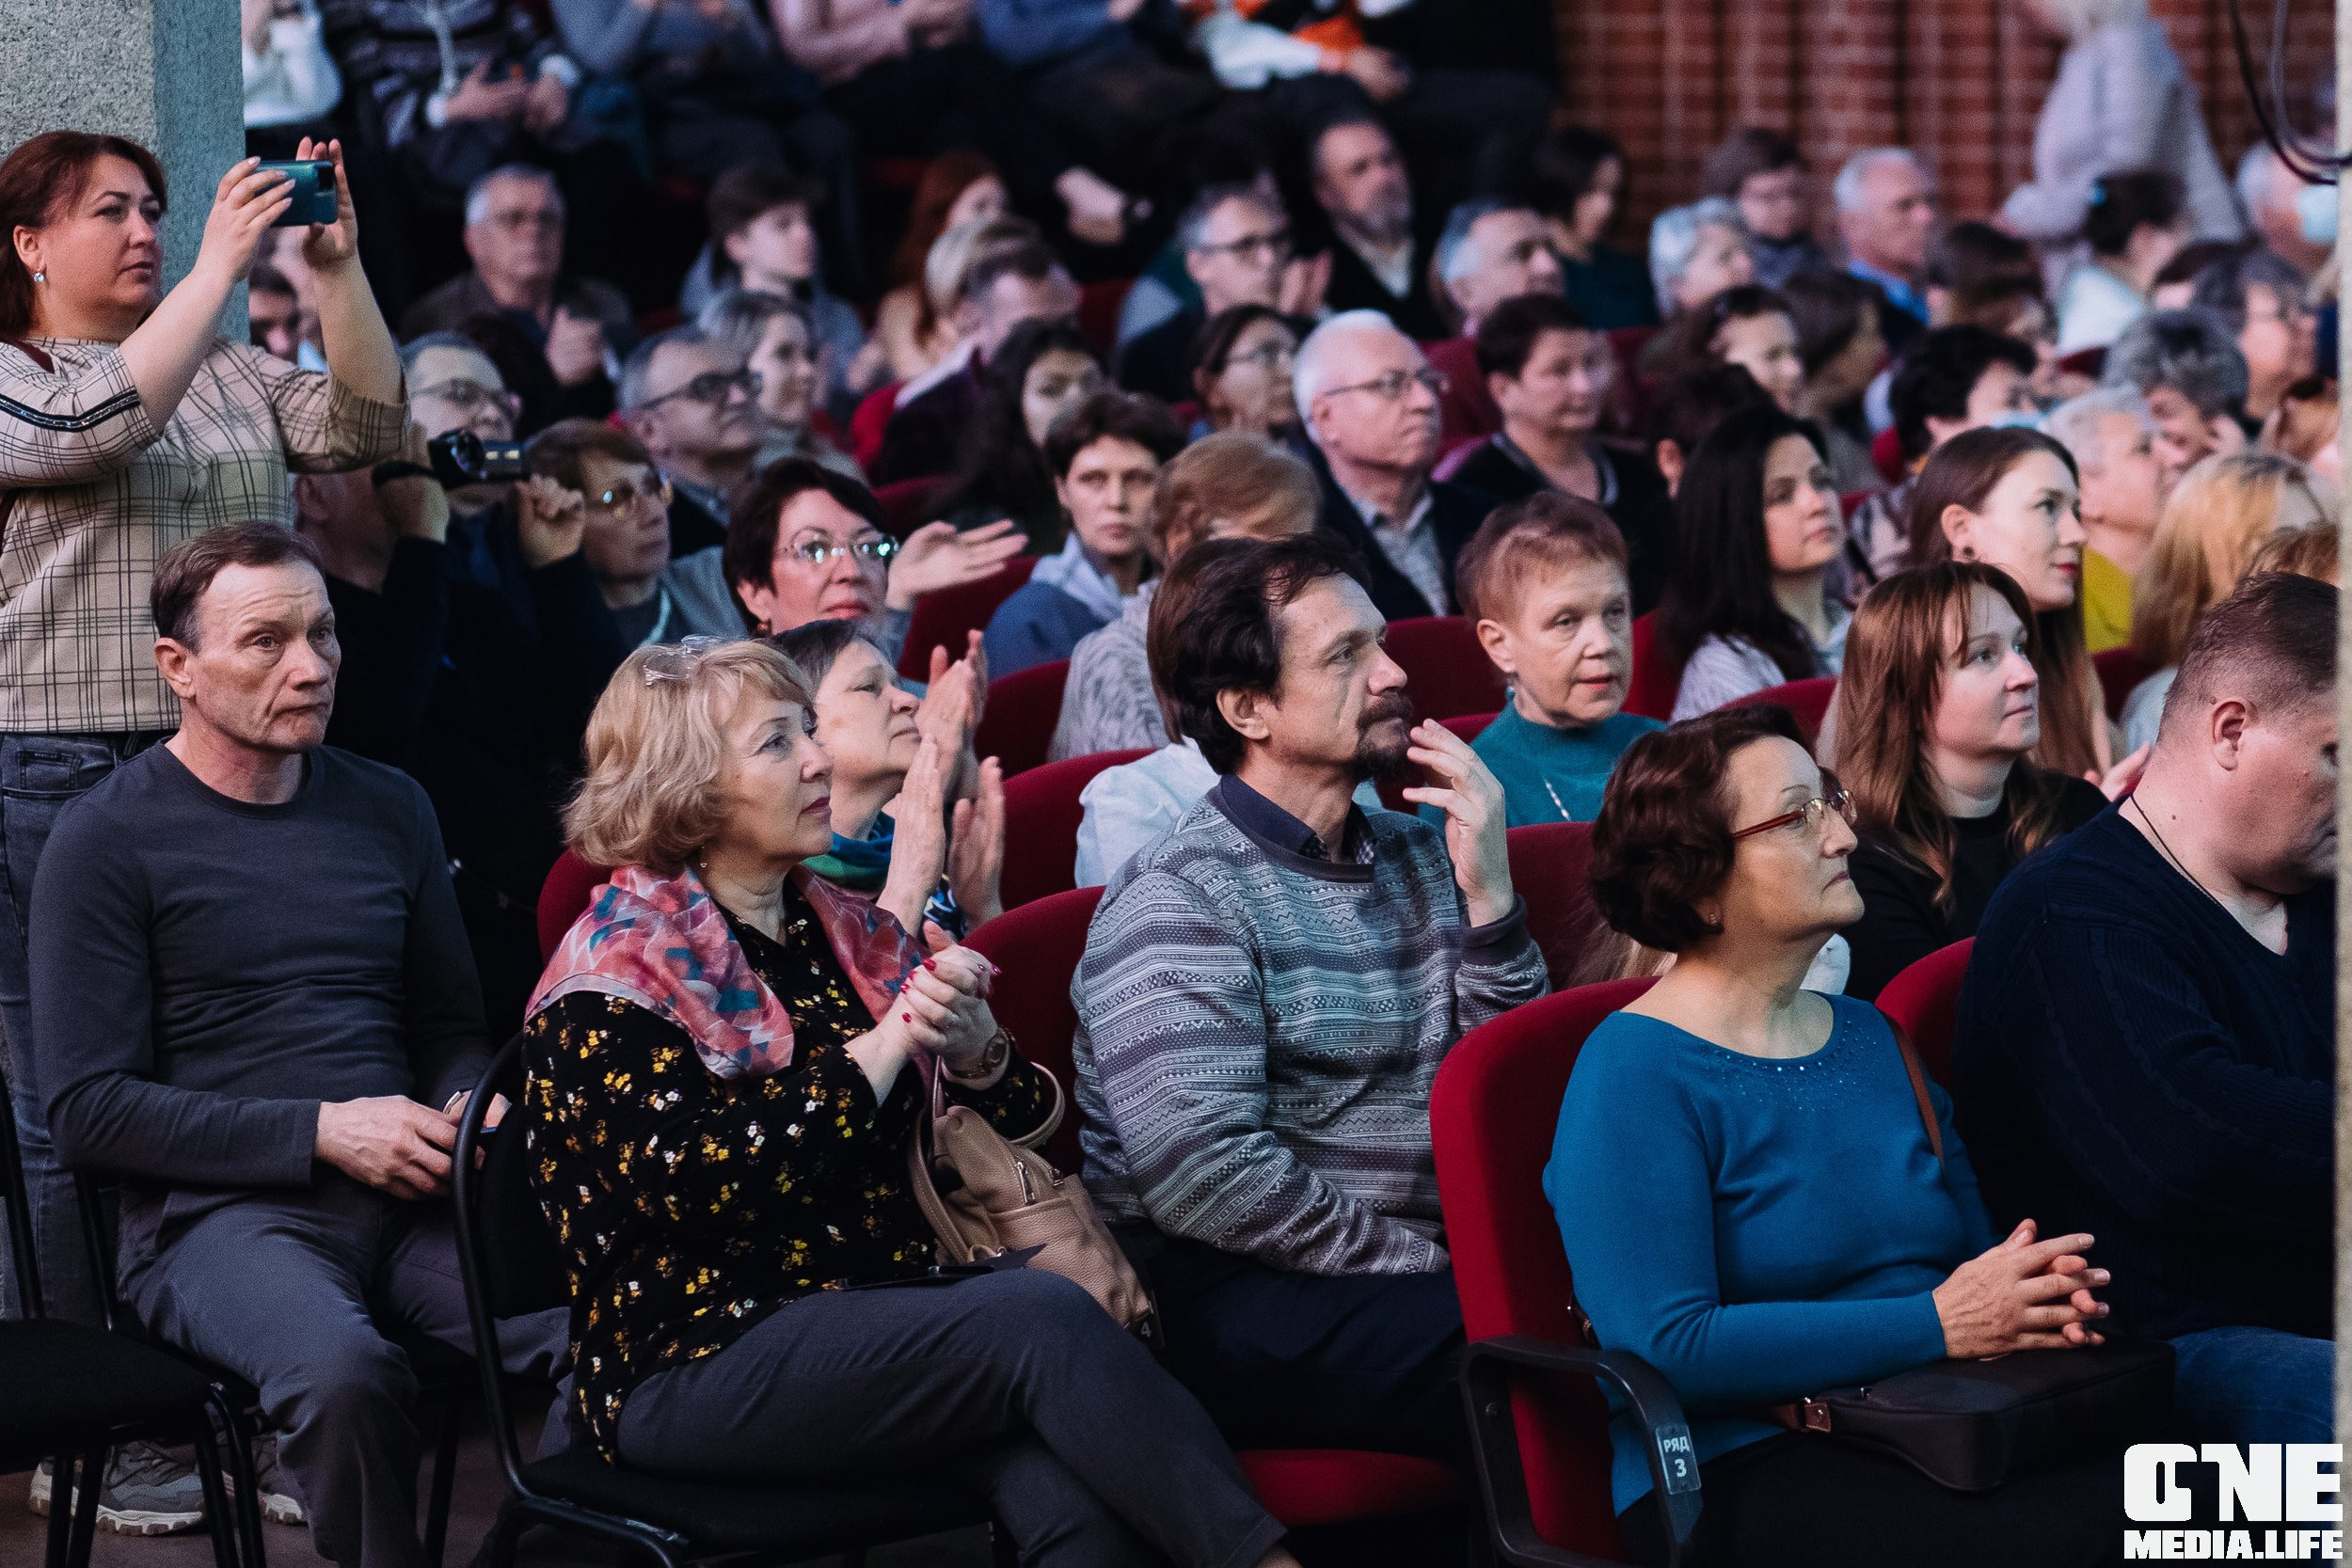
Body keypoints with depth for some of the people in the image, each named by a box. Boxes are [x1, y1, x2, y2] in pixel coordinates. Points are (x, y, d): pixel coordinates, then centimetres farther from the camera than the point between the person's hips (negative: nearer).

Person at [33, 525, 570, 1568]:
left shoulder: (388, 809, 17)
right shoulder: (106, 841, 1)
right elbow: (86, 1114, -5)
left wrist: (475, 1109, 2)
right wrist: (324, 1131, -11)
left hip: (409, 1203, 5)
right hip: (215, 1216, -4)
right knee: (345, 1370, -38)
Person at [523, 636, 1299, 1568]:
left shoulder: (847, 932, 16)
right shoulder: (611, 975, -3)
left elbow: (1020, 1124, 15)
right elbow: (688, 1177, -19)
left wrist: (976, 1051, -9)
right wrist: (887, 1042, -17)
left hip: (880, 1309, 6)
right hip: (697, 1367, -6)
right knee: (1040, 1316, -28)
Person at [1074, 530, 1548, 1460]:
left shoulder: (1416, 858, 15)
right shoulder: (1178, 897, -8)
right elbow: (1205, 1176, -19)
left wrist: (1490, 898, -2)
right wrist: (1431, 1267, -15)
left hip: (1422, 1269, 7)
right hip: (1242, 1305, -7)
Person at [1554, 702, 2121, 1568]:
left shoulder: (1870, 1039, 19)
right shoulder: (1634, 1073, -6)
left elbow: (1977, 1250, 27)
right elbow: (1666, 1347, -17)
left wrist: (2040, 1293, 0)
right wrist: (1940, 1324, -16)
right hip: (1734, 1481, -7)